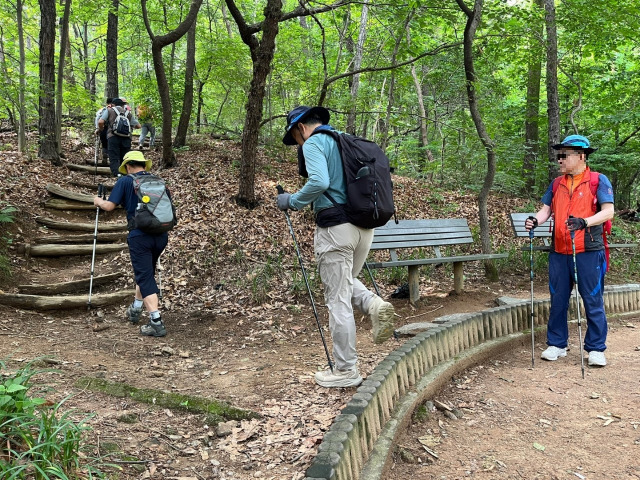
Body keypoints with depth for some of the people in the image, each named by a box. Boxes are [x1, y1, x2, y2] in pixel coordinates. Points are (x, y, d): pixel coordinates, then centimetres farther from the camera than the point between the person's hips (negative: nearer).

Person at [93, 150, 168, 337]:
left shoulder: (125, 181, 1)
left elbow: (109, 206, -2)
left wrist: (98, 201, 19)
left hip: (139, 236, -5)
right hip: (161, 235, 5)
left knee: (145, 279, -2)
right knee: (146, 273, 24)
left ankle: (156, 323, -10)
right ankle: (135, 310, 40)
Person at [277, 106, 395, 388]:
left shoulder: (314, 143, -5)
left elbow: (318, 182, -22)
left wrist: (292, 201, -7)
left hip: (335, 226, -8)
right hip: (365, 224, 8)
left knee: (337, 299, 1)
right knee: (347, 281, 27)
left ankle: (346, 371, 9)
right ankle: (374, 304, -2)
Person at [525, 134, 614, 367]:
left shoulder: (598, 180, -1)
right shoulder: (557, 184, 14)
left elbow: (608, 211, -9)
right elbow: (546, 209, 11)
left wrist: (584, 222, -26)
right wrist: (535, 220, -12)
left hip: (588, 252, -4)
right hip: (559, 252, 5)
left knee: (593, 301, 2)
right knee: (558, 300, 10)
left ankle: (596, 349, 13)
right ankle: (557, 344, 22)